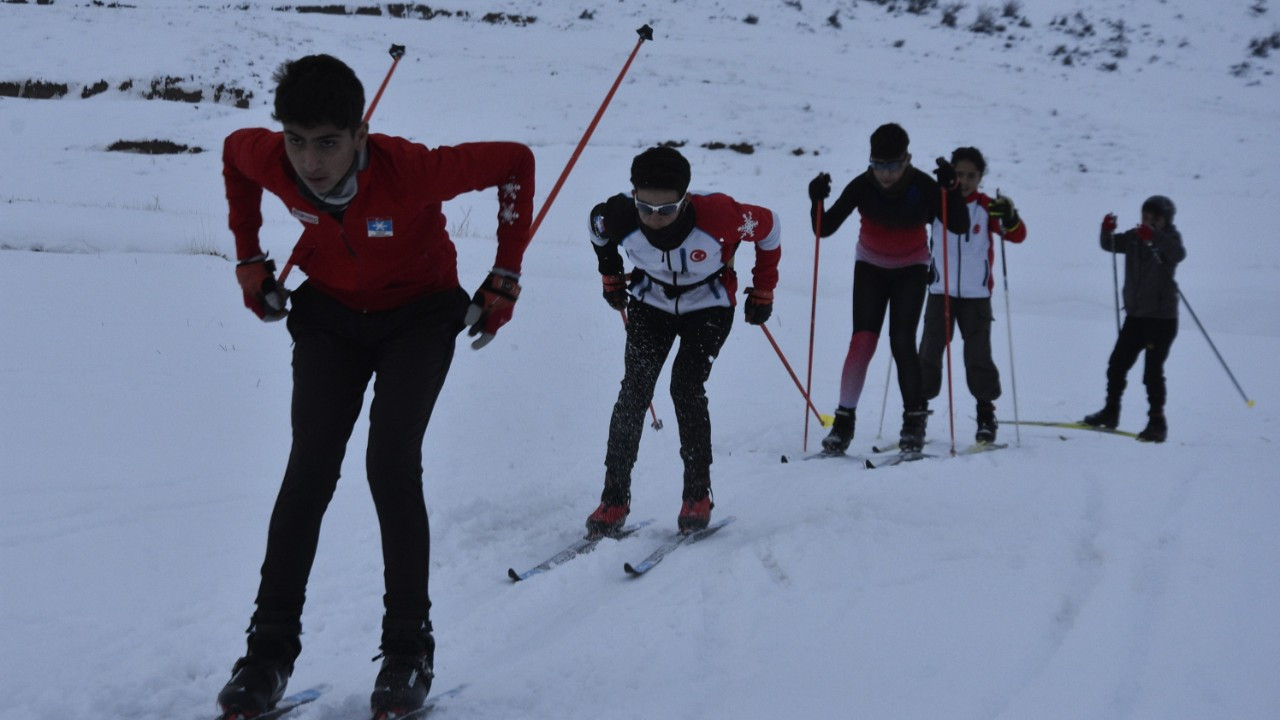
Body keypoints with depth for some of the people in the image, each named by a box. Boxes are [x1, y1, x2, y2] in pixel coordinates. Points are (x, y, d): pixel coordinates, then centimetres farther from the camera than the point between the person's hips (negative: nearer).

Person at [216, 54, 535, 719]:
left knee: (391, 464, -17)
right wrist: (250, 262, 3)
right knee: (310, 469, -10)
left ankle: (409, 649, -3)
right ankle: (270, 650, 0)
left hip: (419, 316, -3)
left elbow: (515, 161, -20)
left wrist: (504, 279, -16)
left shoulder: (412, 170, -34)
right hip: (329, 315, 3)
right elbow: (232, 150, 4)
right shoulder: (268, 159, -23)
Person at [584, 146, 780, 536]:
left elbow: (769, 228, -14)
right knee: (634, 390, -11)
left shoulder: (718, 215, -36)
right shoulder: (618, 218, -29)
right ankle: (615, 499, -4)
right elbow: (597, 226, -1)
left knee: (686, 388, -17)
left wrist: (763, 291, -5)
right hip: (651, 303, 2)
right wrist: (611, 278, 12)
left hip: (708, 306, -2)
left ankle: (698, 496, -1)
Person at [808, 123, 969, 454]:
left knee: (902, 341, -14)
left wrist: (951, 187, -37)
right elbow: (825, 228, -16)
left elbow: (959, 226, -23)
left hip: (911, 269, -1)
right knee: (863, 340, -12)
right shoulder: (862, 186, -19)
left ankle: (915, 418, 1)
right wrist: (817, 201, -35)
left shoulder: (922, 186, -22)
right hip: (870, 267, 1)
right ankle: (844, 420, -5)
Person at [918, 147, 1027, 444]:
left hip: (976, 294, -1)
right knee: (929, 352, 0)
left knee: (978, 356, 0)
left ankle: (986, 413, 12)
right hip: (940, 291, 1)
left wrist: (1010, 218, -29)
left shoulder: (987, 207, -1)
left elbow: (1017, 235, -7)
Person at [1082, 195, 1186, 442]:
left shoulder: (1169, 238, -8)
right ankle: (1111, 412, 28)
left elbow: (1178, 254, -28)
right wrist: (1107, 230, -15)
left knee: (1153, 370, -12)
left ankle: (1157, 421, -4)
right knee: (1117, 364, 12)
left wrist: (1154, 235, -43)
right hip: (1135, 314, 6)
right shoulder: (1135, 237, 7)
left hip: (1162, 317, -6)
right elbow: (1110, 244, 7)